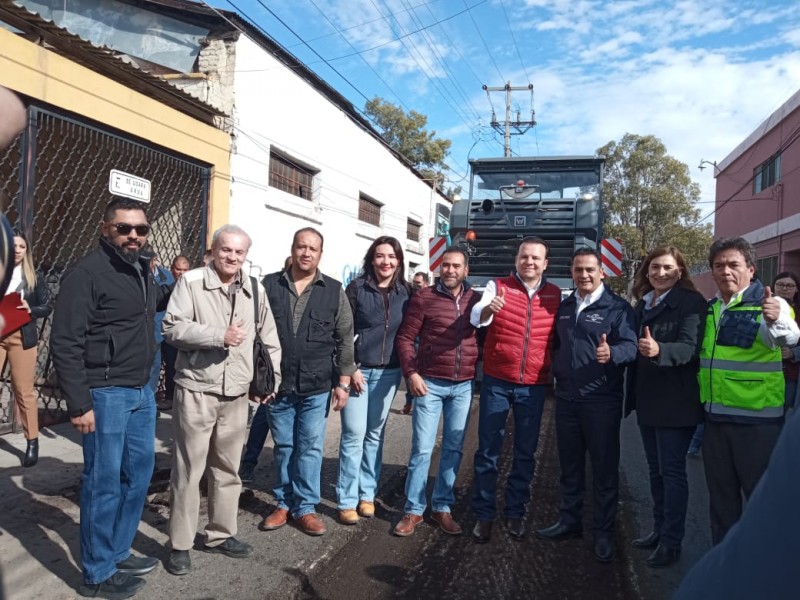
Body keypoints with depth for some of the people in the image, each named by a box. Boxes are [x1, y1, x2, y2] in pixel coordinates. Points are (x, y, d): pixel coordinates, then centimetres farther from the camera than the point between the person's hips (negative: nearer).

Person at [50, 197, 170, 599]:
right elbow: (65, 343, -16)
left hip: (141, 392, 8)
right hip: (105, 393, -8)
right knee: (104, 483, 3)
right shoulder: (86, 273, -13)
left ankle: (118, 554, 34)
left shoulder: (143, 271, 9)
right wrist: (79, 404, -18)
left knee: (138, 473, 17)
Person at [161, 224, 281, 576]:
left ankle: (220, 535, 31)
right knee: (188, 471, 3)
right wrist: (219, 336, -20)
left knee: (228, 470, 15)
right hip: (196, 391, -4)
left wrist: (270, 379, 8)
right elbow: (172, 327, -14)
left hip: (237, 395, 5)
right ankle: (180, 545, 18)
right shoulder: (191, 282, -6)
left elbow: (269, 339, 14)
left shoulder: (255, 290, 8)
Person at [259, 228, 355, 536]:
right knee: (283, 447, 13)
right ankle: (284, 503, 27)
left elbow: (345, 340, 2)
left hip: (316, 386, 0)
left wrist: (343, 383, -2)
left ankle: (305, 507, 20)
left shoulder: (334, 291, 1)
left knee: (310, 448, 7)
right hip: (277, 384, 1)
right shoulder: (269, 286, 1)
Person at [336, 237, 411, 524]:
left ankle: (367, 494, 24)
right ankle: (347, 500, 10)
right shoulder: (357, 287, -5)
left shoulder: (405, 292, 4)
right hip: (358, 369, -3)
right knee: (354, 435, -1)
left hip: (389, 373, 3)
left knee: (375, 434, 12)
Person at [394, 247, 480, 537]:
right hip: (430, 383, -3)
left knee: (454, 449, 10)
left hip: (464, 386, 3)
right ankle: (413, 511, 14)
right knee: (422, 449, 1)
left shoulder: (476, 300, 5)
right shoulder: (424, 297, -3)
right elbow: (405, 337, -3)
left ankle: (442, 507, 24)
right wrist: (411, 373, -11)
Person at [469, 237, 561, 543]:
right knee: (488, 450, 5)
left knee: (525, 453, 12)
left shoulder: (555, 295, 4)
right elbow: (476, 318, -20)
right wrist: (487, 309, -42)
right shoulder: (497, 286, -3)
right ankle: (484, 514, 18)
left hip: (534, 386, 2)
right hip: (496, 382, -2)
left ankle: (515, 512, 27)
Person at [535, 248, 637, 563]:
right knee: (569, 465, 15)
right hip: (566, 398, 5)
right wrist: (557, 371, 9)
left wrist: (611, 353, -37)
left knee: (605, 468, 5)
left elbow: (631, 345, -18)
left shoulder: (617, 307, -6)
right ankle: (569, 521, 30)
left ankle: (604, 533, 18)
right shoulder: (564, 307, 12)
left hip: (602, 400, -5)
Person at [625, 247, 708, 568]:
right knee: (655, 470, 15)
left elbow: (690, 348, -23)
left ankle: (672, 542, 10)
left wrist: (658, 350, -42)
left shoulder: (692, 302, -11)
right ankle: (659, 530, 28)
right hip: (647, 400, 7)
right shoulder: (642, 304, 10)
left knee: (672, 472, 0)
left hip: (675, 402, -7)